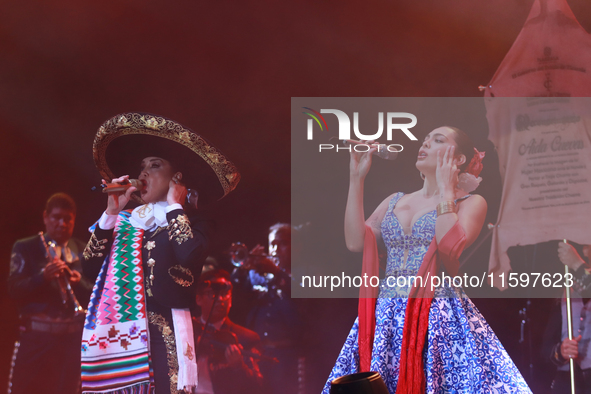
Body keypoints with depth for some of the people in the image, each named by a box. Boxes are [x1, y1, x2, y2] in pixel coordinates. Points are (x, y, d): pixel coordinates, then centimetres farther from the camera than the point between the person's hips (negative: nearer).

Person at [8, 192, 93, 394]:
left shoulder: (84, 252, 11)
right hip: (35, 335, -2)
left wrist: (80, 282, -14)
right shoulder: (25, 248, 6)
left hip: (72, 337, 2)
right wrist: (42, 276, -21)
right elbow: (14, 290, -5)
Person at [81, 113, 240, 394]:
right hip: (119, 332, 4)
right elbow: (91, 268, 10)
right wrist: (111, 213, 7)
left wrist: (174, 206, -3)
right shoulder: (125, 221, 19)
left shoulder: (192, 221, 6)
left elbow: (190, 257, -17)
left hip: (163, 335, -4)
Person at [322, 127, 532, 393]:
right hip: (387, 317, 4)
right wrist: (356, 178, 7)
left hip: (441, 319, -4)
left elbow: (450, 247, -15)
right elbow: (355, 241, 4)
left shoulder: (470, 202, 3)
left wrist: (445, 189, -7)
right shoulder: (394, 202, 18)